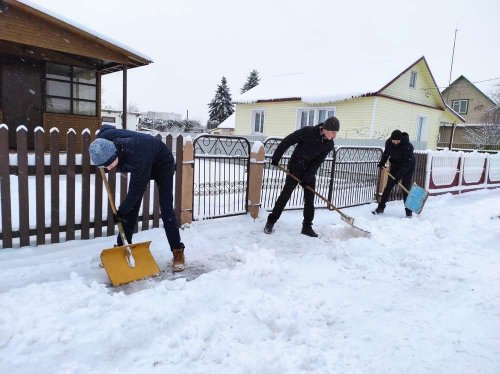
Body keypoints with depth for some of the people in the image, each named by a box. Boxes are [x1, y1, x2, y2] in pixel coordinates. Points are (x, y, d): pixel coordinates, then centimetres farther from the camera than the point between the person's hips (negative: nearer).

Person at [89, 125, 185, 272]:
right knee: (131, 208, 1)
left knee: (166, 209, -11)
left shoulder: (137, 157, -45)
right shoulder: (104, 138, -28)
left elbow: (137, 189, -31)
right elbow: (105, 127, 0)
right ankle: (122, 247, 12)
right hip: (140, 166, 6)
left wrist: (121, 212, -20)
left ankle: (178, 252, -2)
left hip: (162, 164, -6)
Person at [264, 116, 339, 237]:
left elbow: (318, 162, -11)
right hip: (295, 169, -4)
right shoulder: (307, 132, -23)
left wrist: (307, 176, -19)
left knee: (309, 200, 5)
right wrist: (275, 159, -15)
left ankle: (307, 227, 17)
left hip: (310, 172, 4)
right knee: (285, 195, -2)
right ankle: (270, 222, 9)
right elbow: (286, 142, -18)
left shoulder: (329, 144, -9)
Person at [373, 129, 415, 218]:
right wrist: (382, 163, 7)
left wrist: (400, 175, -35)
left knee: (406, 189, -7)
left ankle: (408, 212, 1)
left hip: (407, 168, -4)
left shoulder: (408, 146, -30)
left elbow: (407, 163, -30)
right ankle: (380, 208, 11)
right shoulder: (389, 143, -15)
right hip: (395, 166, 5)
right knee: (388, 187, 4)